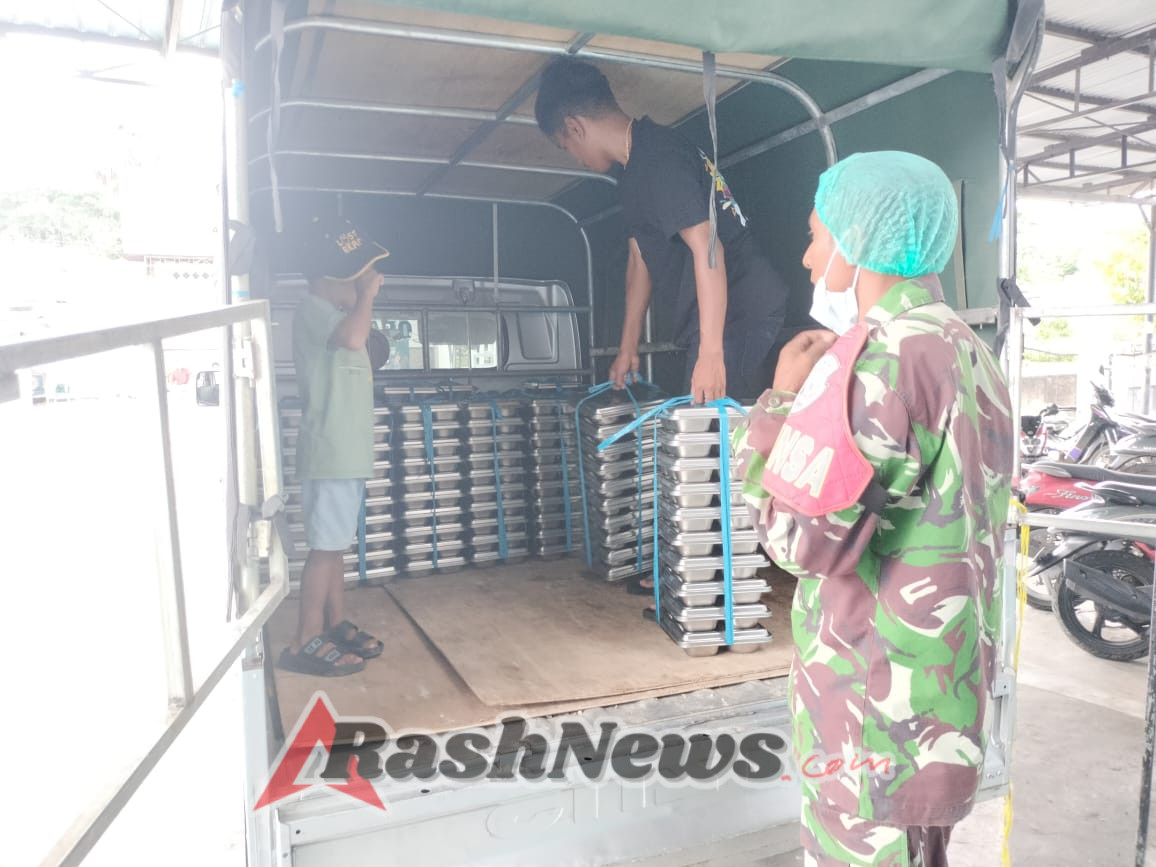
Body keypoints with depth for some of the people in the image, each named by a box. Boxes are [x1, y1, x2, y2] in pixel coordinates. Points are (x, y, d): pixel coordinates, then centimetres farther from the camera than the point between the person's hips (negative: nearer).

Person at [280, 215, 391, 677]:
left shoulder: (336, 312, 17)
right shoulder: (313, 311, -14)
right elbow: (353, 337, -34)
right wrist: (368, 295, -20)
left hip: (348, 451, 10)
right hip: (329, 452, -10)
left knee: (335, 543, 15)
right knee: (325, 545, -6)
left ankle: (335, 626, 25)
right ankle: (306, 642, 2)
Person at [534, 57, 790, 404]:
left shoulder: (657, 162, -16)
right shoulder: (638, 167, 16)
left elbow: (707, 249, -24)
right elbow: (640, 255, 20)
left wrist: (710, 353, -27)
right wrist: (628, 349, 21)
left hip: (739, 314, -10)